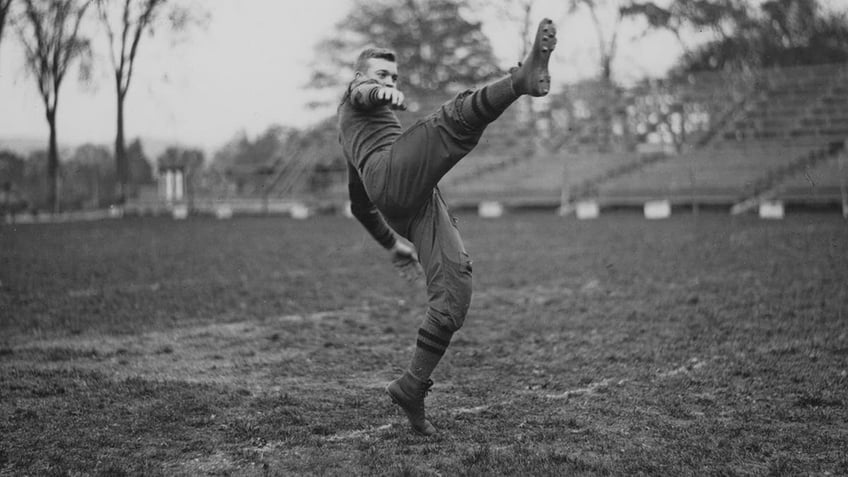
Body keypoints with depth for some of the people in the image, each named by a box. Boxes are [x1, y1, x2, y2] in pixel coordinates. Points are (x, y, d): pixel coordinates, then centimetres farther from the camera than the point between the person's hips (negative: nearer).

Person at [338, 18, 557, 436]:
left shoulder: (350, 138, 45)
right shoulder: (354, 97, 22)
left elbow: (359, 205, 48)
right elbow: (366, 93, -5)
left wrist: (392, 245, 49)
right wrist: (382, 93, -29)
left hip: (417, 207, 8)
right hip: (392, 174, -8)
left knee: (453, 294, -3)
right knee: (457, 116, -29)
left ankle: (412, 387, -2)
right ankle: (524, 77, -57)